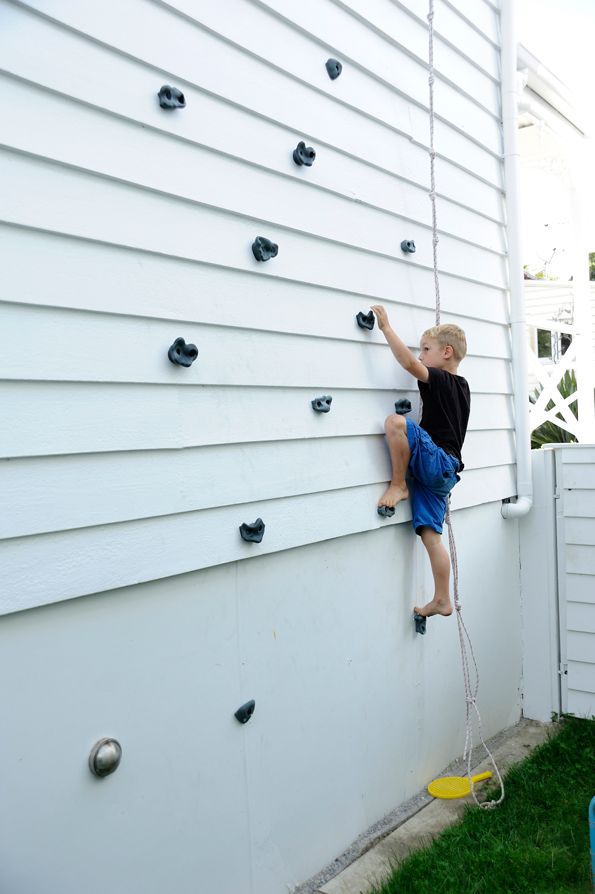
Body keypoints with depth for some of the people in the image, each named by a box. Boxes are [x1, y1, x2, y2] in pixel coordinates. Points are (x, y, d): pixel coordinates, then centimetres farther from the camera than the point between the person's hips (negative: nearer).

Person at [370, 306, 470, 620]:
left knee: (395, 422, -24)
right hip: (443, 471, 9)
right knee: (430, 535, 8)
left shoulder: (439, 380, -9)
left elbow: (409, 363, -25)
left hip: (435, 461, -9)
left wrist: (386, 327, -20)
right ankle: (441, 601, 12)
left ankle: (398, 485, -13)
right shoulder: (460, 385, 17)